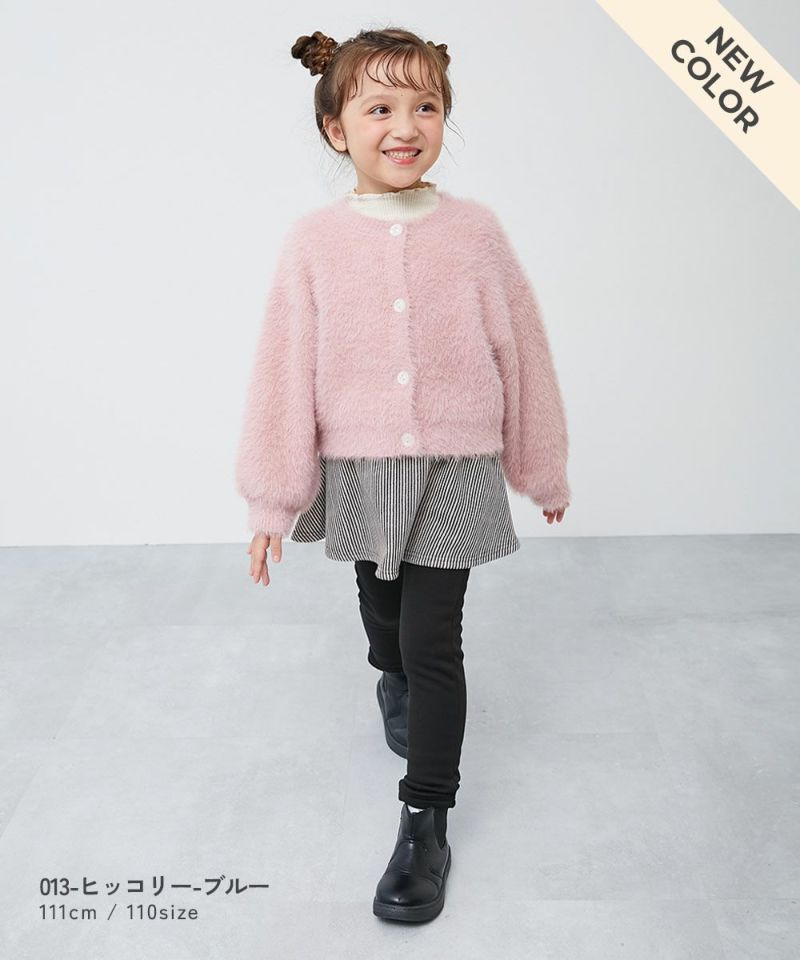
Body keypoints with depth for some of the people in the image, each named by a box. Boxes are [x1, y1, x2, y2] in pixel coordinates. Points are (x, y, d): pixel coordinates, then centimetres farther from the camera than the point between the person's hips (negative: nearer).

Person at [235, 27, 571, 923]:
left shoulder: (474, 229, -7)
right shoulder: (314, 240, -8)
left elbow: (522, 351, 1)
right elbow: (283, 371, -6)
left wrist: (544, 469, 7)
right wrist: (271, 498, -4)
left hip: (455, 470, -1)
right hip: (356, 472, 2)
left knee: (434, 640, 0)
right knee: (382, 613, 22)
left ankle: (426, 820, 15)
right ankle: (395, 684, 57)